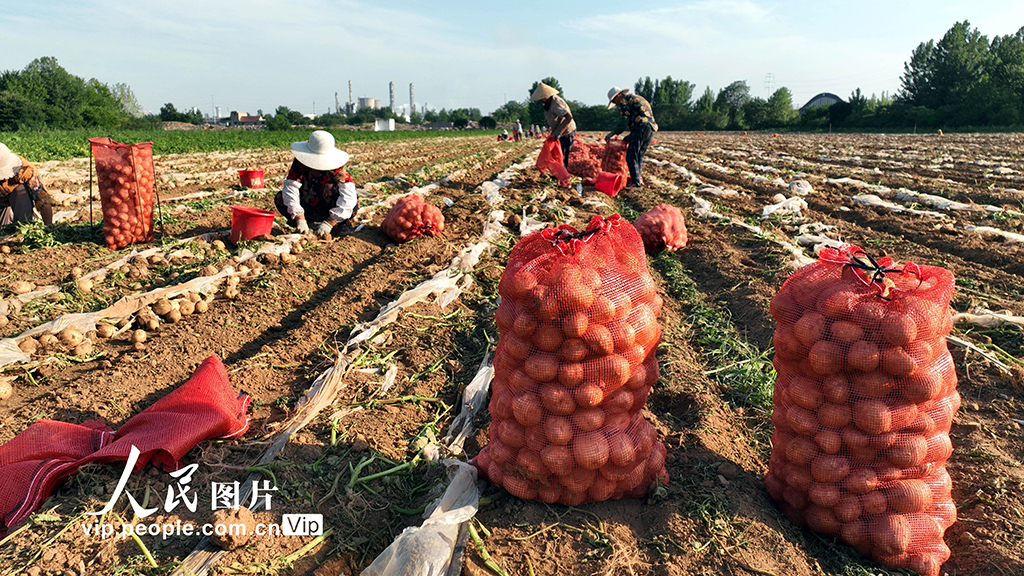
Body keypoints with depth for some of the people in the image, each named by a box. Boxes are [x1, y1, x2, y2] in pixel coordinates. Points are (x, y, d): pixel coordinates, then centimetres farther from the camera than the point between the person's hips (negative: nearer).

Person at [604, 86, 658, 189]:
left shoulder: (625, 99, 5)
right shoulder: (638, 98, 33)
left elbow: (624, 121, -5)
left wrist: (612, 133, 0)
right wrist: (631, 136, 26)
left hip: (641, 127, -9)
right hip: (652, 128, 9)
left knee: (631, 156, -9)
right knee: (639, 156, 15)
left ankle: (636, 182, -15)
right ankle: (638, 178, 15)